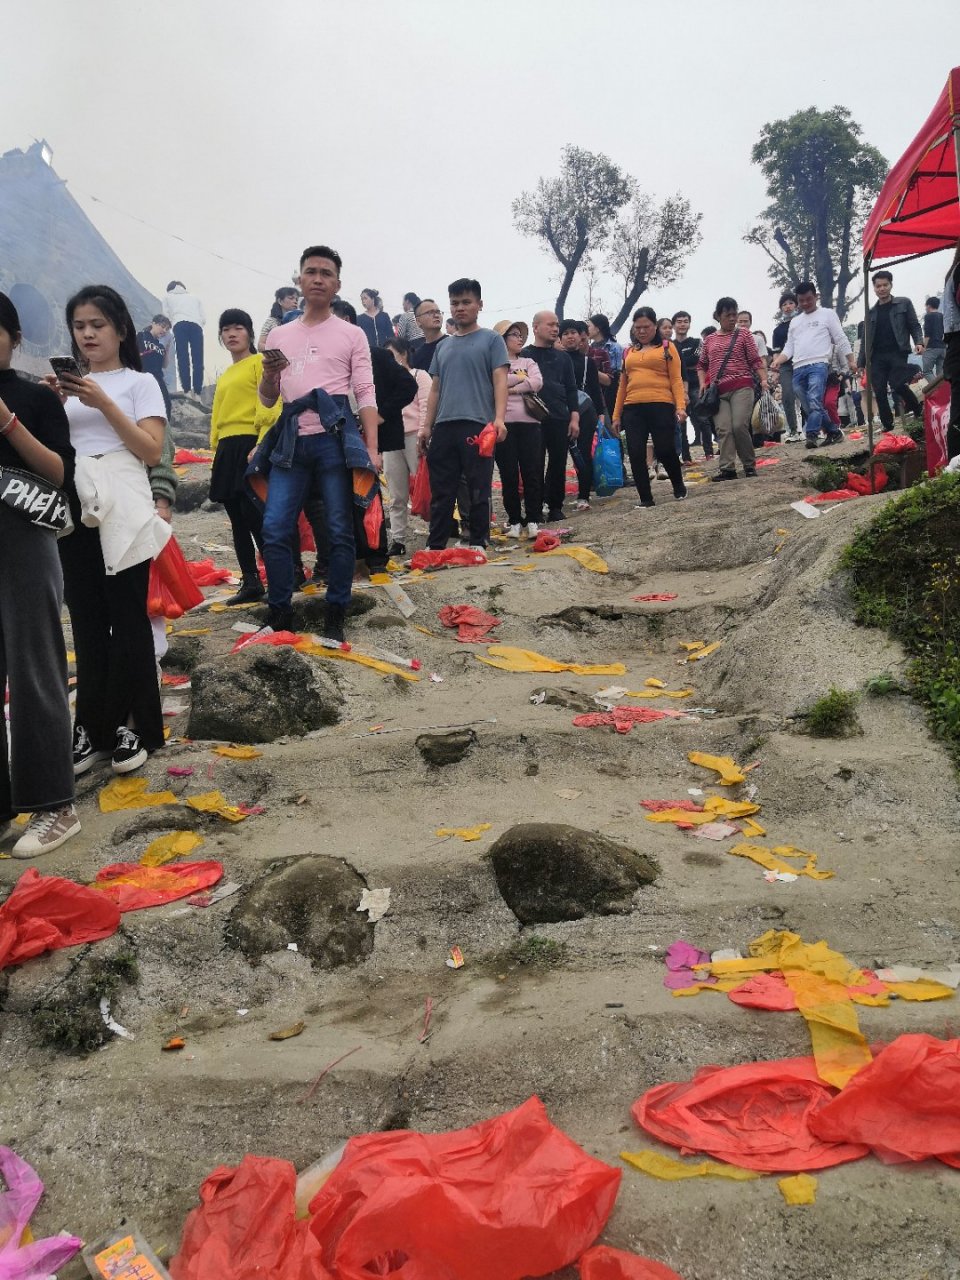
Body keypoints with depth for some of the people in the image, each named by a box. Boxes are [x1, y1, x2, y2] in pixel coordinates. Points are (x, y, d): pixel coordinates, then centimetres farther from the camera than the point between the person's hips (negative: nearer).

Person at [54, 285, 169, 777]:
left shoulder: (139, 382, 6)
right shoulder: (67, 385, 18)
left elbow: (152, 451, -5)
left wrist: (104, 404, -12)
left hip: (122, 511, -4)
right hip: (74, 511, 4)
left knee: (128, 620, -3)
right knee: (86, 622, 5)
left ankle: (131, 725, 6)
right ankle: (92, 727, 10)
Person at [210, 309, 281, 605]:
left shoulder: (260, 363, -1)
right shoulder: (224, 376, 21)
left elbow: (270, 406, -11)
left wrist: (260, 445, -21)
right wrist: (216, 450, 15)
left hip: (249, 446, -8)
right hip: (226, 450, 8)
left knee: (254, 515, -13)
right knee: (237, 520, 7)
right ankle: (250, 583, 12)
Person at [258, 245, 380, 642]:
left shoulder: (351, 334, 9)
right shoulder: (279, 336, 18)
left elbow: (366, 394, 3)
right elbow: (268, 400, 19)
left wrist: (372, 447, -10)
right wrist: (269, 374, -5)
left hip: (334, 437, -3)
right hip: (291, 441, 3)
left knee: (339, 531, -3)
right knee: (274, 530, -3)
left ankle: (335, 616, 6)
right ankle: (279, 613, 9)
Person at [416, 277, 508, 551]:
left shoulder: (491, 340, 6)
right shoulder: (443, 347, 20)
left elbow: (500, 381, -3)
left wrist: (499, 419, -16)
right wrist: (427, 425, 13)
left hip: (477, 426, -5)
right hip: (443, 427, 5)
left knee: (478, 490, 0)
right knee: (441, 491, 6)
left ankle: (477, 544, 9)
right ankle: (435, 545, 11)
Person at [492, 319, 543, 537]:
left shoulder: (528, 362, 18)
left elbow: (538, 382, -1)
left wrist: (511, 388, -8)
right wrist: (522, 377, 0)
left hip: (529, 422, 3)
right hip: (504, 422, -2)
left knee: (532, 471, -2)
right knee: (509, 474, -1)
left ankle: (533, 520, 3)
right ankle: (514, 521, 6)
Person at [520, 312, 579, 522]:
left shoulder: (563, 357, 15)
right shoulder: (524, 355, 5)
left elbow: (571, 389, 13)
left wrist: (574, 417, 3)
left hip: (560, 419, 3)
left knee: (558, 464, 4)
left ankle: (555, 506, 14)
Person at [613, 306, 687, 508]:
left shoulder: (667, 347, 7)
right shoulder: (629, 352, 17)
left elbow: (676, 379, 1)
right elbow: (623, 384, 16)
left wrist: (681, 406, -12)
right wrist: (616, 415, 12)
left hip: (661, 406, -3)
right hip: (632, 409, 4)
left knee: (665, 451, -4)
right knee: (636, 454, -1)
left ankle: (679, 486, 24)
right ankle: (645, 498, 9)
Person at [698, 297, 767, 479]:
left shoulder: (743, 334, 9)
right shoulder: (709, 339, 16)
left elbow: (755, 360, 4)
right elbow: (701, 365, 23)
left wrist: (763, 379, -10)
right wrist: (703, 383, 6)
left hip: (741, 388, -3)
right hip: (718, 391, 3)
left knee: (739, 426, -15)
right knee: (723, 429, -9)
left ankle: (749, 465, 0)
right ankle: (727, 468, -10)